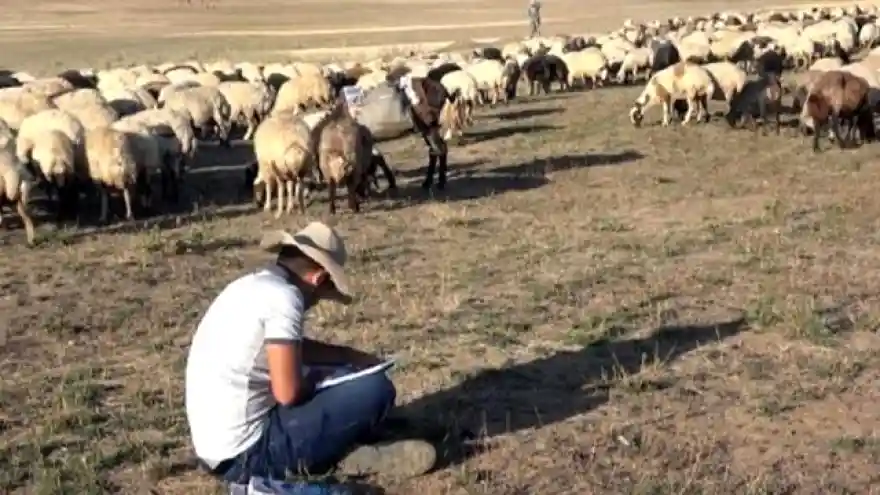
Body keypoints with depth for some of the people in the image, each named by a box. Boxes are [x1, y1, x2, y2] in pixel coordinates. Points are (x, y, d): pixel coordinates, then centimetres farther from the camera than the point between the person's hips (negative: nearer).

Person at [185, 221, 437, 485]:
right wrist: (314, 380, 0)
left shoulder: (253, 285, 11)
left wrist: (352, 357, 23)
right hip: (248, 453, -9)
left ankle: (345, 446, 12)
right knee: (375, 388, -10)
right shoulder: (283, 296, -17)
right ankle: (353, 453, 10)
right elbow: (288, 393, -21)